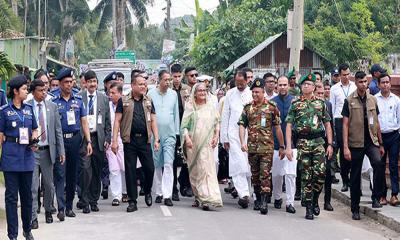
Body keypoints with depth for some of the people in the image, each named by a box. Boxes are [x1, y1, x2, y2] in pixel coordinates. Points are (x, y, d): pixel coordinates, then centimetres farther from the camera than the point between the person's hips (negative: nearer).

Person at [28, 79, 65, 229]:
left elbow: (58, 130, 7)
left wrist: (61, 151, 4)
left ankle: (48, 211, 31)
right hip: (31, 151, -3)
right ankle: (33, 217, 3)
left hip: (47, 151, 3)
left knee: (49, 185, 13)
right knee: (32, 187, -3)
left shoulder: (52, 107, 5)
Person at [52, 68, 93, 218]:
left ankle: (69, 206, 20)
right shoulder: (53, 101, -2)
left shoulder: (78, 100, 8)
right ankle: (61, 208, -10)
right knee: (60, 174, -8)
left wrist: (88, 141, 2)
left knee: (73, 174, 9)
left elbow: (84, 122, 9)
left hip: (75, 139, 4)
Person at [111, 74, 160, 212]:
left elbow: (153, 121, 11)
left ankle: (147, 192, 27)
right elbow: (117, 121, 0)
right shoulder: (123, 101, 3)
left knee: (149, 168, 0)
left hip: (145, 140, 2)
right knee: (130, 170, 0)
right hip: (130, 140, -2)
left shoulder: (148, 101, 12)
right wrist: (114, 140, -8)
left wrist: (156, 139, 2)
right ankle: (132, 201, 8)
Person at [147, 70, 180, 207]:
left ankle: (167, 195, -13)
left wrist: (176, 132, 8)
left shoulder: (173, 94, 8)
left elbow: (176, 114, 12)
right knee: (157, 164, 8)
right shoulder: (151, 94, 2)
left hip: (170, 134, 0)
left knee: (168, 164, -10)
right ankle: (159, 192, 21)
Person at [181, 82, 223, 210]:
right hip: (193, 143, 0)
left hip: (207, 143, 0)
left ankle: (206, 198, -12)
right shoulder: (190, 107, 4)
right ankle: (198, 196, 17)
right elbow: (184, 125, 1)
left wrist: (216, 137, 3)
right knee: (194, 170, 6)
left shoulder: (211, 108, 9)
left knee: (206, 169, -11)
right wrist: (187, 138, -13)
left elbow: (217, 124, 15)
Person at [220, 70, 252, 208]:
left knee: (247, 164, 5)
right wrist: (224, 137, 7)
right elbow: (225, 116, 9)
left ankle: (239, 188, 25)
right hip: (234, 133, 0)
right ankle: (243, 194, -11)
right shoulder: (230, 94, 6)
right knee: (238, 164, -9)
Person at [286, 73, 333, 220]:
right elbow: (289, 126, 2)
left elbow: (327, 125, 12)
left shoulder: (320, 103, 10)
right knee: (306, 176, 0)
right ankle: (308, 207, 8)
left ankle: (315, 199, 15)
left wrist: (330, 144, 4)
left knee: (320, 173, -10)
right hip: (302, 143, -1)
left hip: (318, 141, 1)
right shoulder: (295, 104, 5)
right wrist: (288, 147, -6)